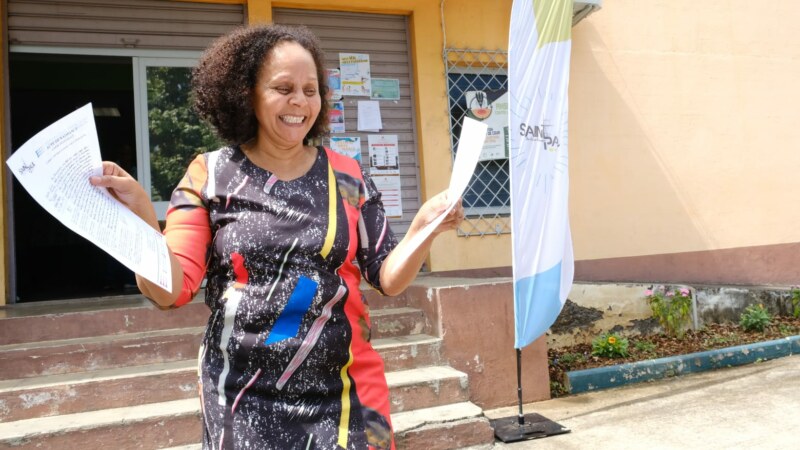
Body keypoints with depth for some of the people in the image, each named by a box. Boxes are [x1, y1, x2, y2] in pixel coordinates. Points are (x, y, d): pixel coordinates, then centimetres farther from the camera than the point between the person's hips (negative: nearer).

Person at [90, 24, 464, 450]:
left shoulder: (347, 176, 0)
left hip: (342, 389, 2)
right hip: (244, 398, -1)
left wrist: (423, 227, -15)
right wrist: (141, 214, -23)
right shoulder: (210, 175, -4)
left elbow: (386, 279, 1)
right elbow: (171, 291, -8)